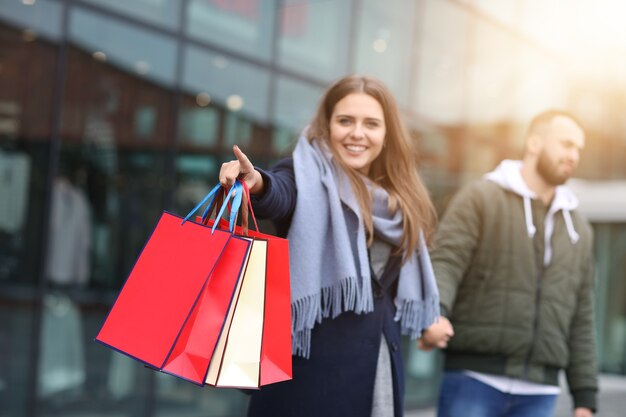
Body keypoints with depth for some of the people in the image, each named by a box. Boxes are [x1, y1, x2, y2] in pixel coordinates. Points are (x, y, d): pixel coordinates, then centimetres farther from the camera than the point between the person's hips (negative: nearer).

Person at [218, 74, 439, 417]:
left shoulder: (398, 197, 13)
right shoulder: (309, 173, -6)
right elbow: (279, 196, -29)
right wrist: (257, 183, -50)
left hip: (379, 362, 6)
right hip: (314, 359, -6)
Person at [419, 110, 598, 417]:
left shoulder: (578, 230, 17)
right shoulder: (479, 199, 2)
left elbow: (581, 321, 17)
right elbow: (444, 264, -11)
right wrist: (432, 314, -32)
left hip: (539, 391, 5)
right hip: (474, 379, -4)